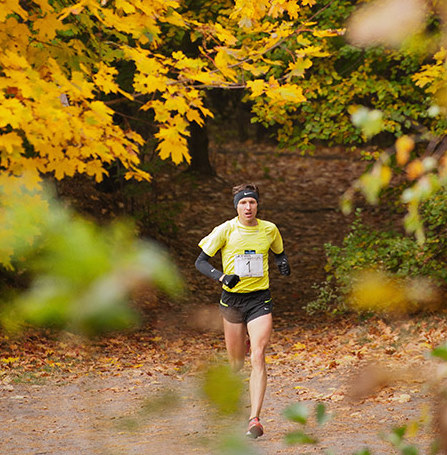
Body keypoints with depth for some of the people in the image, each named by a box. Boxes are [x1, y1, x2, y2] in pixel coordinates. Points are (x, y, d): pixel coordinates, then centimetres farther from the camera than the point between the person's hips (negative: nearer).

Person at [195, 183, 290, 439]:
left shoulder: (270, 230, 2)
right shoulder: (225, 231, -5)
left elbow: (279, 253, 22)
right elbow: (201, 261, -1)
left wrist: (284, 264, -2)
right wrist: (222, 277, -18)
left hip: (260, 299, 0)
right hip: (232, 299, 0)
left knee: (258, 357, -15)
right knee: (236, 363, 8)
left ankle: (255, 420, -18)